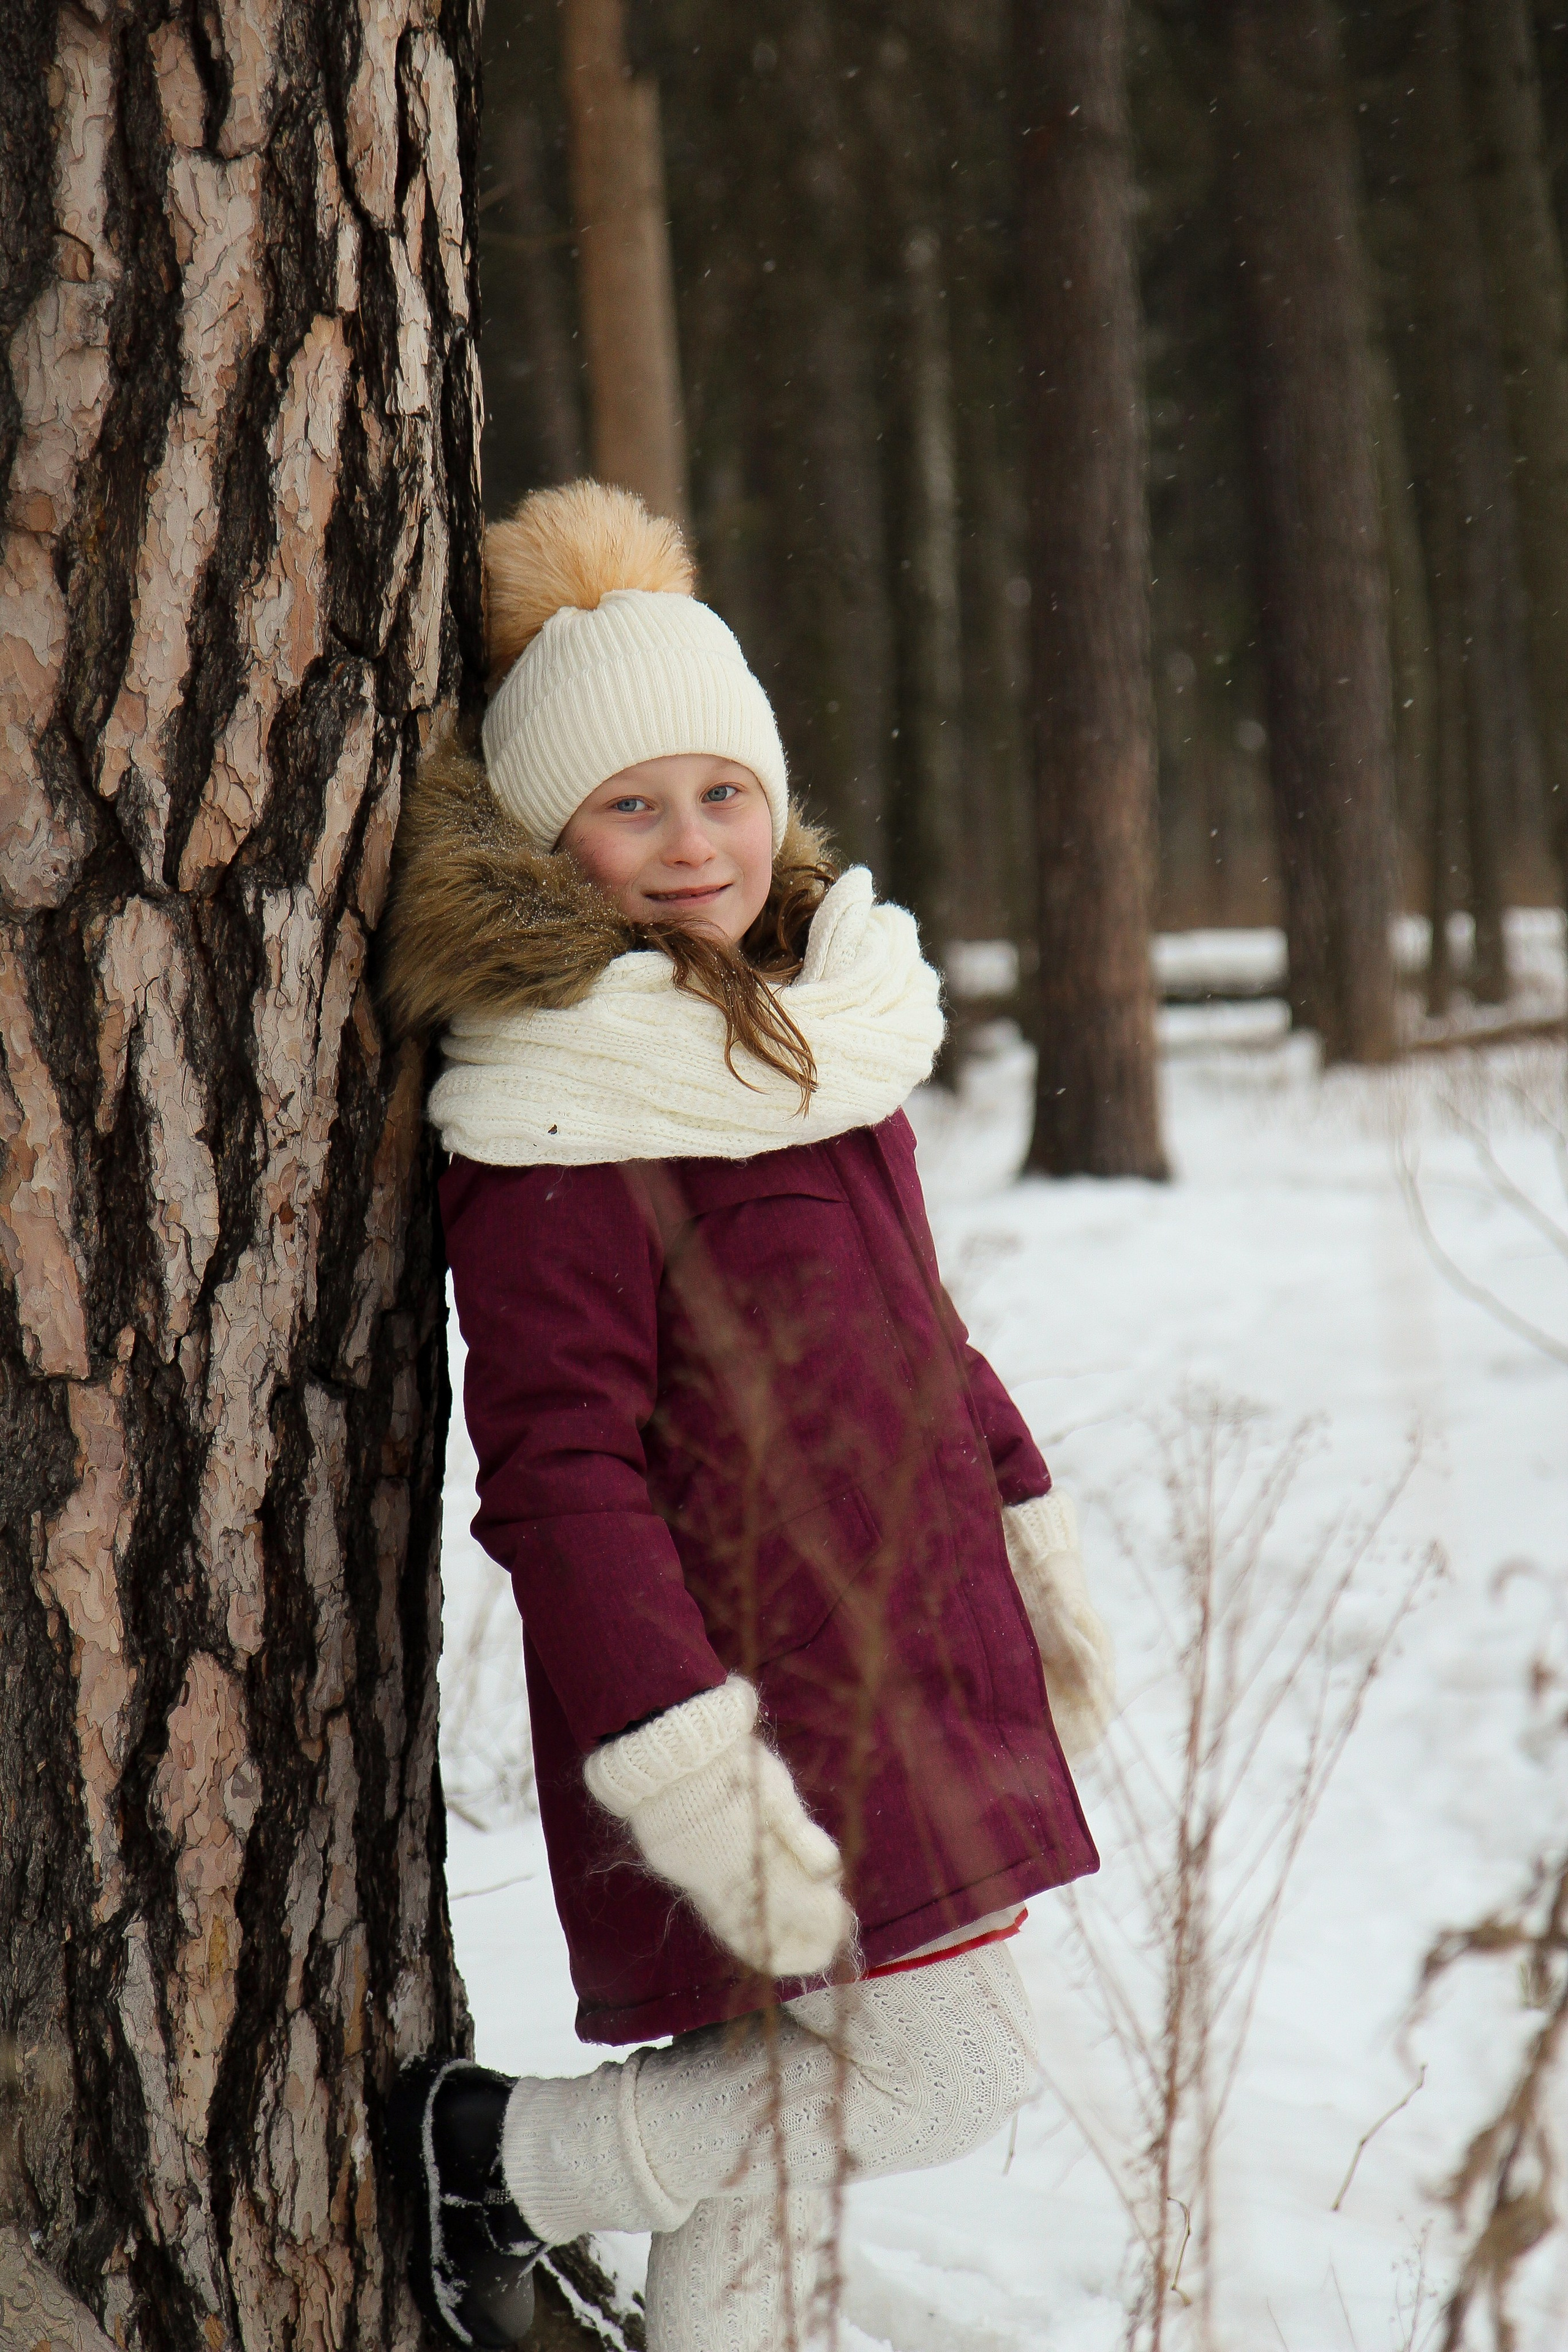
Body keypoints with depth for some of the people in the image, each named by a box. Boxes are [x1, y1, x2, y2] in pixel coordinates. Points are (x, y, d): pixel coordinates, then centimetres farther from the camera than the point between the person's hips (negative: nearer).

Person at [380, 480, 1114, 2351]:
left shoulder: (826, 1025, 9)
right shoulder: (564, 1109, -18)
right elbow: (557, 1469, -21)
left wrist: (1030, 1531, 23)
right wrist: (687, 1762, -26)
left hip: (896, 1657, 8)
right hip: (748, 1689, -8)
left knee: (777, 2099, 14)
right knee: (946, 2073, -7)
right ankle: (491, 2150, 9)